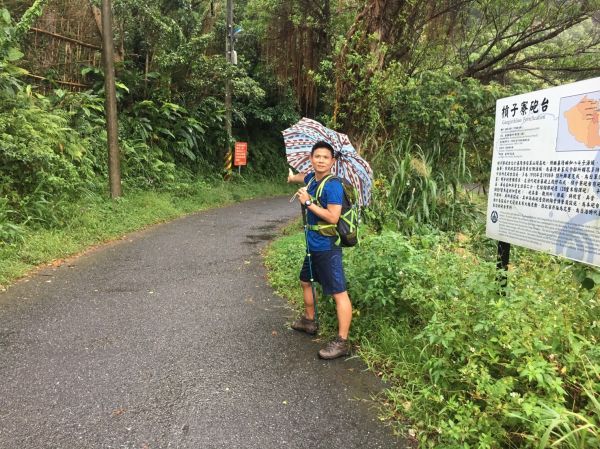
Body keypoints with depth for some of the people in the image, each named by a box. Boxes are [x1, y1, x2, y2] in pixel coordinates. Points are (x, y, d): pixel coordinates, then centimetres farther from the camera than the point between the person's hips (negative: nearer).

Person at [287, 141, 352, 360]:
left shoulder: (333, 185, -18)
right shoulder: (311, 178, 8)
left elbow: (333, 217, -26)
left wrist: (308, 202, -22)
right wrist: (293, 177, 21)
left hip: (327, 247, -10)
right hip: (313, 244, 10)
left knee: (339, 293, -6)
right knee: (305, 281, 25)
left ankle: (342, 342, 0)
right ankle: (309, 321, 45)